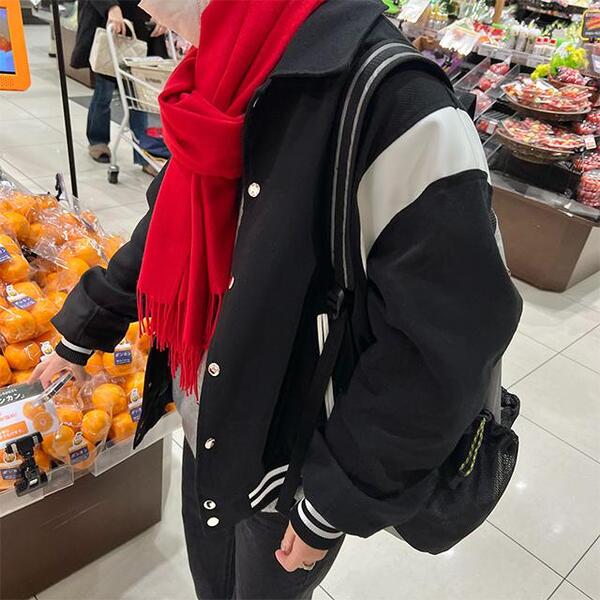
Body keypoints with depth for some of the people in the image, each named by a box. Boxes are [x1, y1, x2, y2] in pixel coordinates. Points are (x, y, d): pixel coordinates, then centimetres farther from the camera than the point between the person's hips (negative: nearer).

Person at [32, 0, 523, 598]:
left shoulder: (402, 113, -28)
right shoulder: (230, 90, -3)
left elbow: (439, 353, -25)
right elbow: (165, 234, 9)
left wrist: (335, 504, -16)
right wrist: (81, 335, 19)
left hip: (294, 465, -5)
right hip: (209, 432, 6)